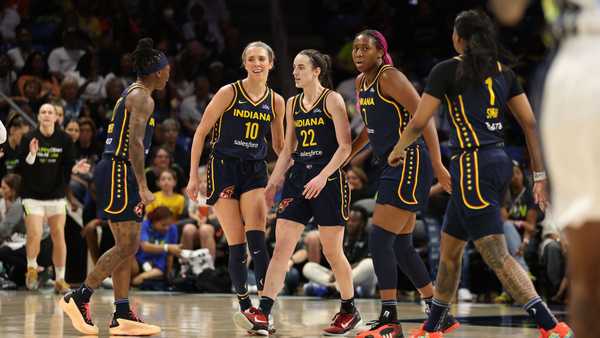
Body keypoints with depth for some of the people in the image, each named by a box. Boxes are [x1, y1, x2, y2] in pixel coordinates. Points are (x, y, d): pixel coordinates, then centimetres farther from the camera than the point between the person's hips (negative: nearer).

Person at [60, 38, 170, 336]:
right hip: (118, 173, -11)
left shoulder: (132, 94, 21)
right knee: (127, 246, -11)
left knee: (128, 246, 8)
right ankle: (78, 297, -9)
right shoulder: (142, 98, -10)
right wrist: (143, 187, -24)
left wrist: (137, 186, 23)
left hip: (115, 172, 11)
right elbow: (135, 144, -20)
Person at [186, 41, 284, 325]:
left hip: (255, 172, 2)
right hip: (224, 168, -2)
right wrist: (194, 176, -5)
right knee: (237, 243, -3)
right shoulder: (229, 93, -4)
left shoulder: (276, 102, 7)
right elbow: (201, 132, -1)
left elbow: (279, 145, 20)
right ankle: (244, 304, 8)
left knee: (256, 237, -16)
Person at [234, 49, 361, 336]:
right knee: (281, 246, -6)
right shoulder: (292, 104, 14)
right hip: (299, 178, 6)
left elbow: (345, 146, -10)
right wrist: (273, 183, 12)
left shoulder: (332, 100, -5)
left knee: (332, 251, 2)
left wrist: (322, 177, -20)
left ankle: (349, 311, 22)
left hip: (328, 179, -6)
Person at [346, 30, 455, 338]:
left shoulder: (390, 77, -13)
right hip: (395, 165, 10)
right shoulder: (361, 82, 14)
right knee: (401, 246, 11)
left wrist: (437, 165, -22)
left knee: (379, 239, -12)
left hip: (410, 163, -10)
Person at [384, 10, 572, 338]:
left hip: (472, 165, -8)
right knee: (449, 246, 20)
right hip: (500, 162, 8)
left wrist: (397, 150, 17)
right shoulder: (504, 72, 12)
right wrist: (539, 175, 13)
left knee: (497, 256, -11)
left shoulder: (448, 70, -5)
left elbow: (418, 122, -2)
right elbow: (530, 123, 10)